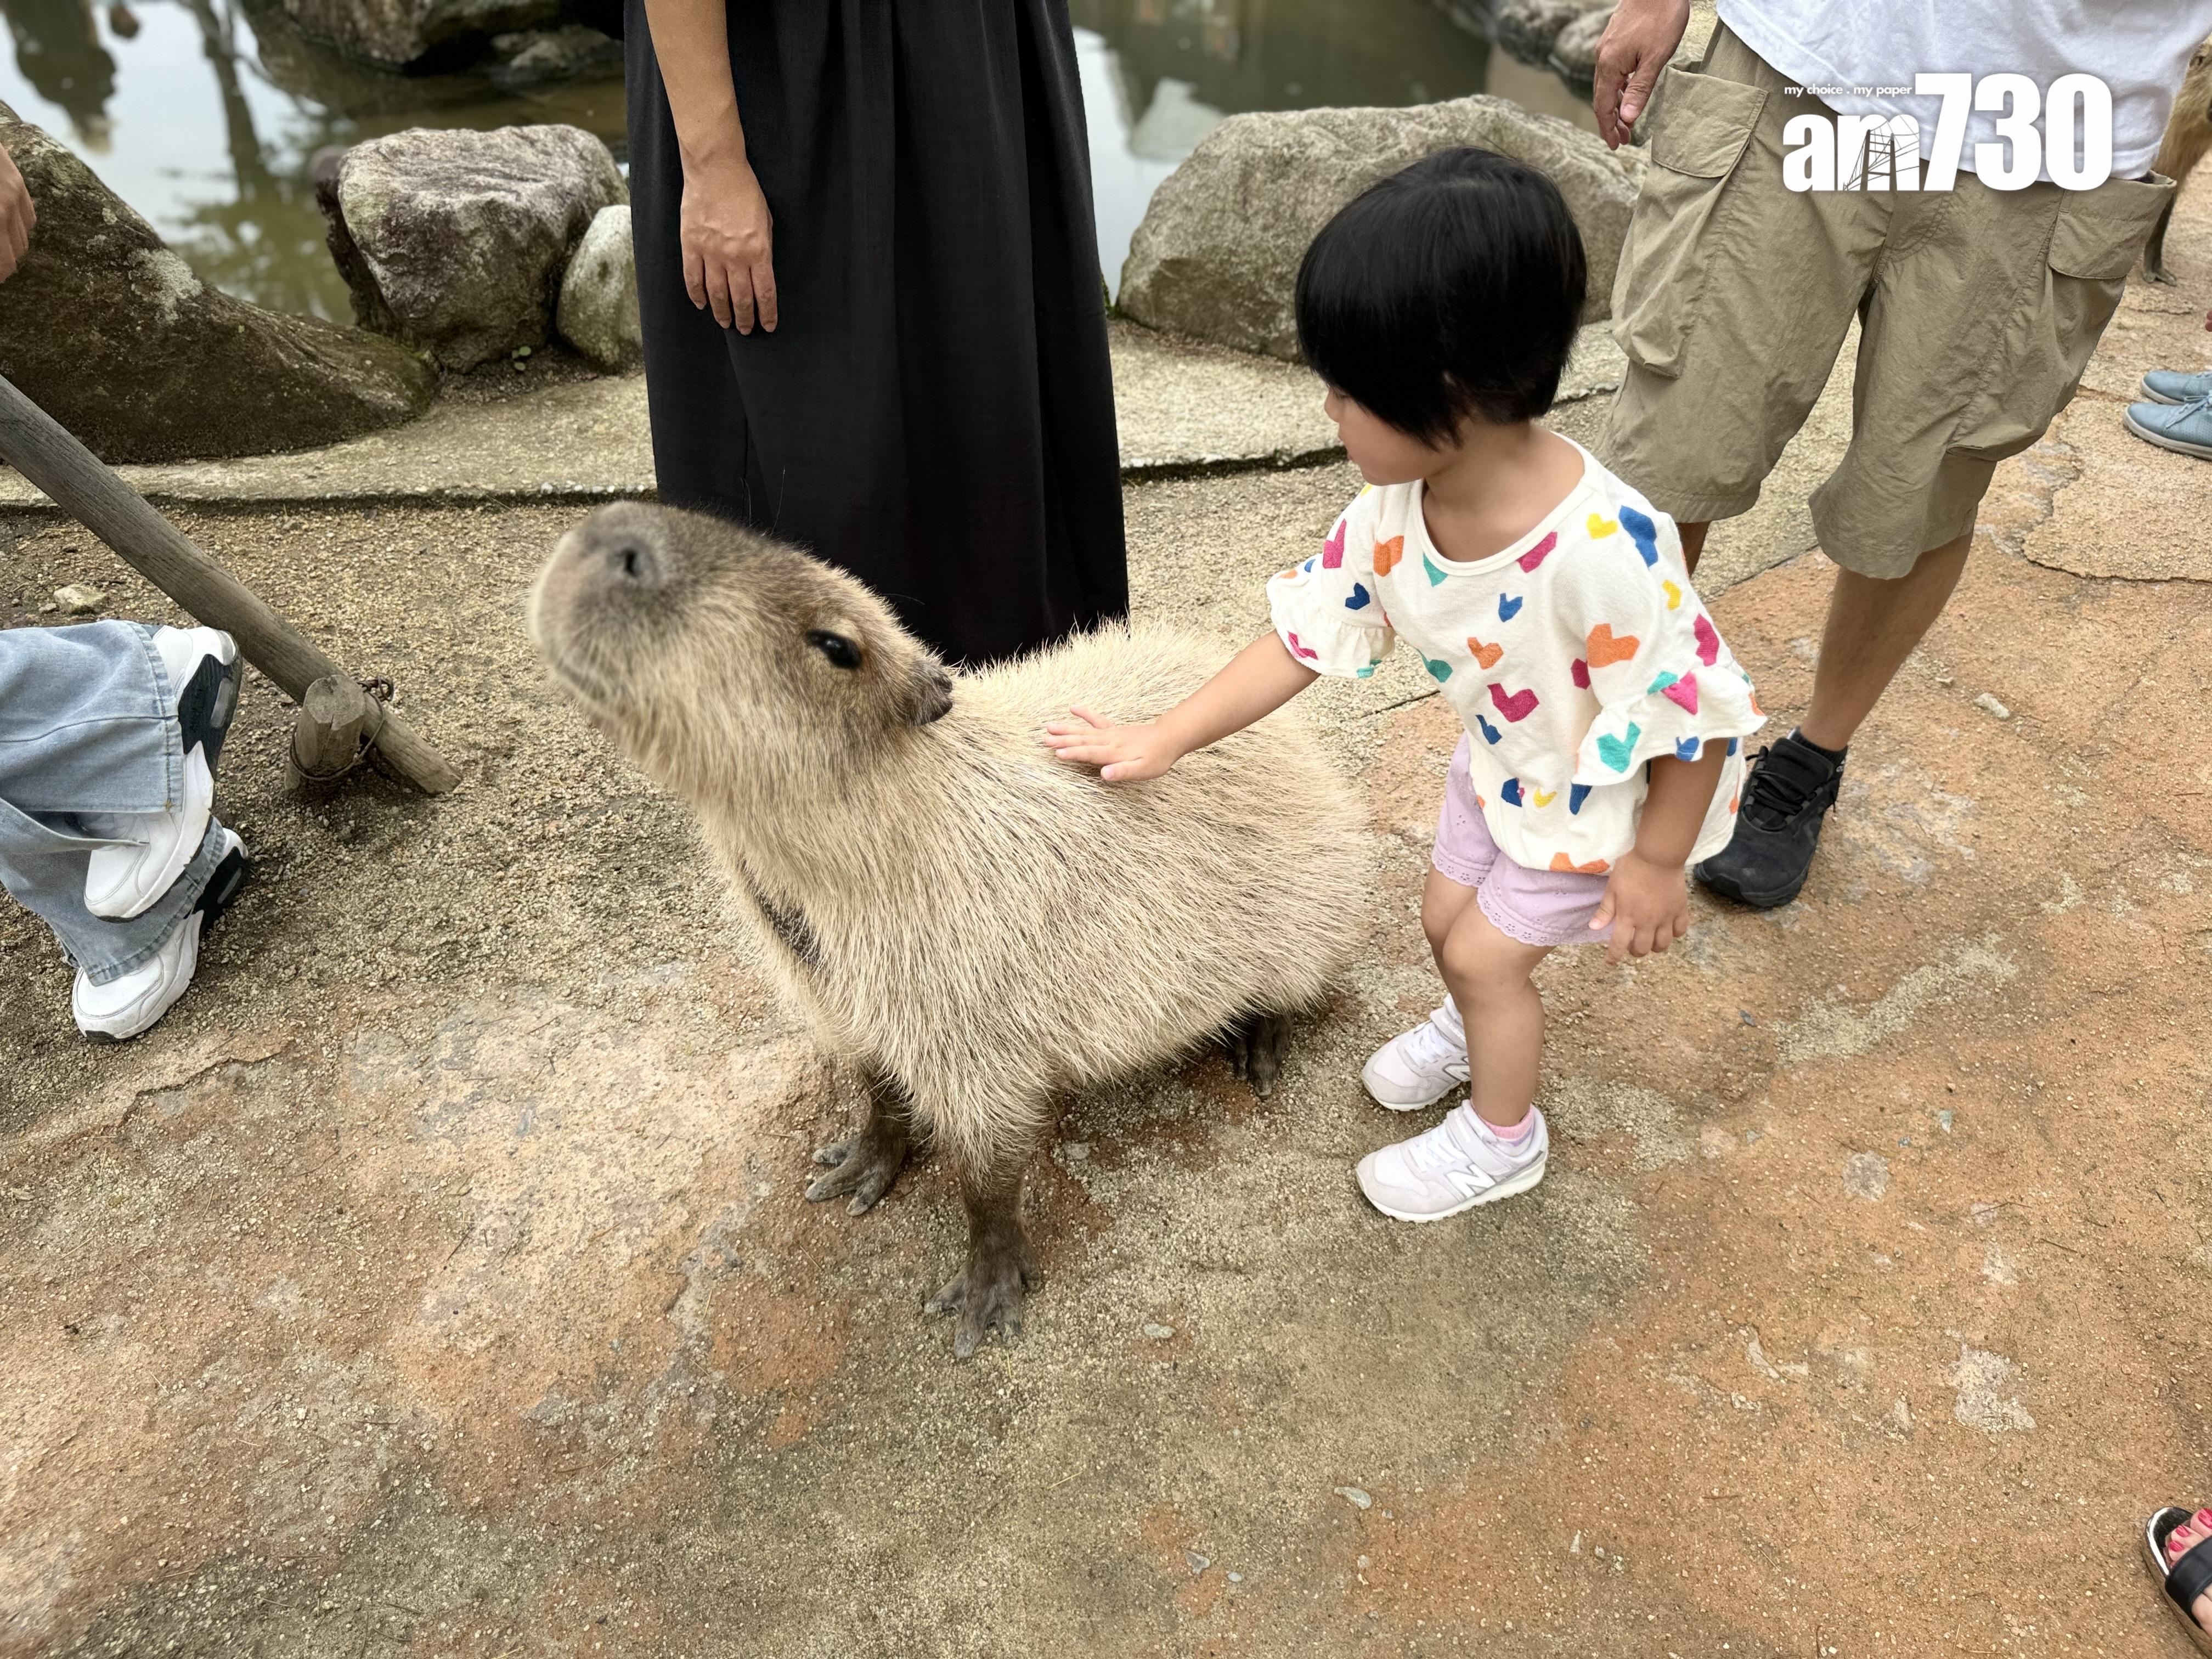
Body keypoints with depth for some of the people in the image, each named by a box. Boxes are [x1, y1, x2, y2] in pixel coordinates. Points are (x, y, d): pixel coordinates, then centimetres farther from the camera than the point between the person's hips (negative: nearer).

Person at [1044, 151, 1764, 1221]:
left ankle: (1502, 1137, 34)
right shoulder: (1397, 507, -20)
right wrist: (1166, 739, -12)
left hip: (1605, 801, -6)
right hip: (1503, 763, 6)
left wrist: (1657, 862, -19)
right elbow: (1307, 633, -11)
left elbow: (1694, 710, -30)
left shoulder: (1603, 551, -42)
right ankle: (1474, 1031, 56)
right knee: (1446, 917, 20)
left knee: (1484, 953, 4)